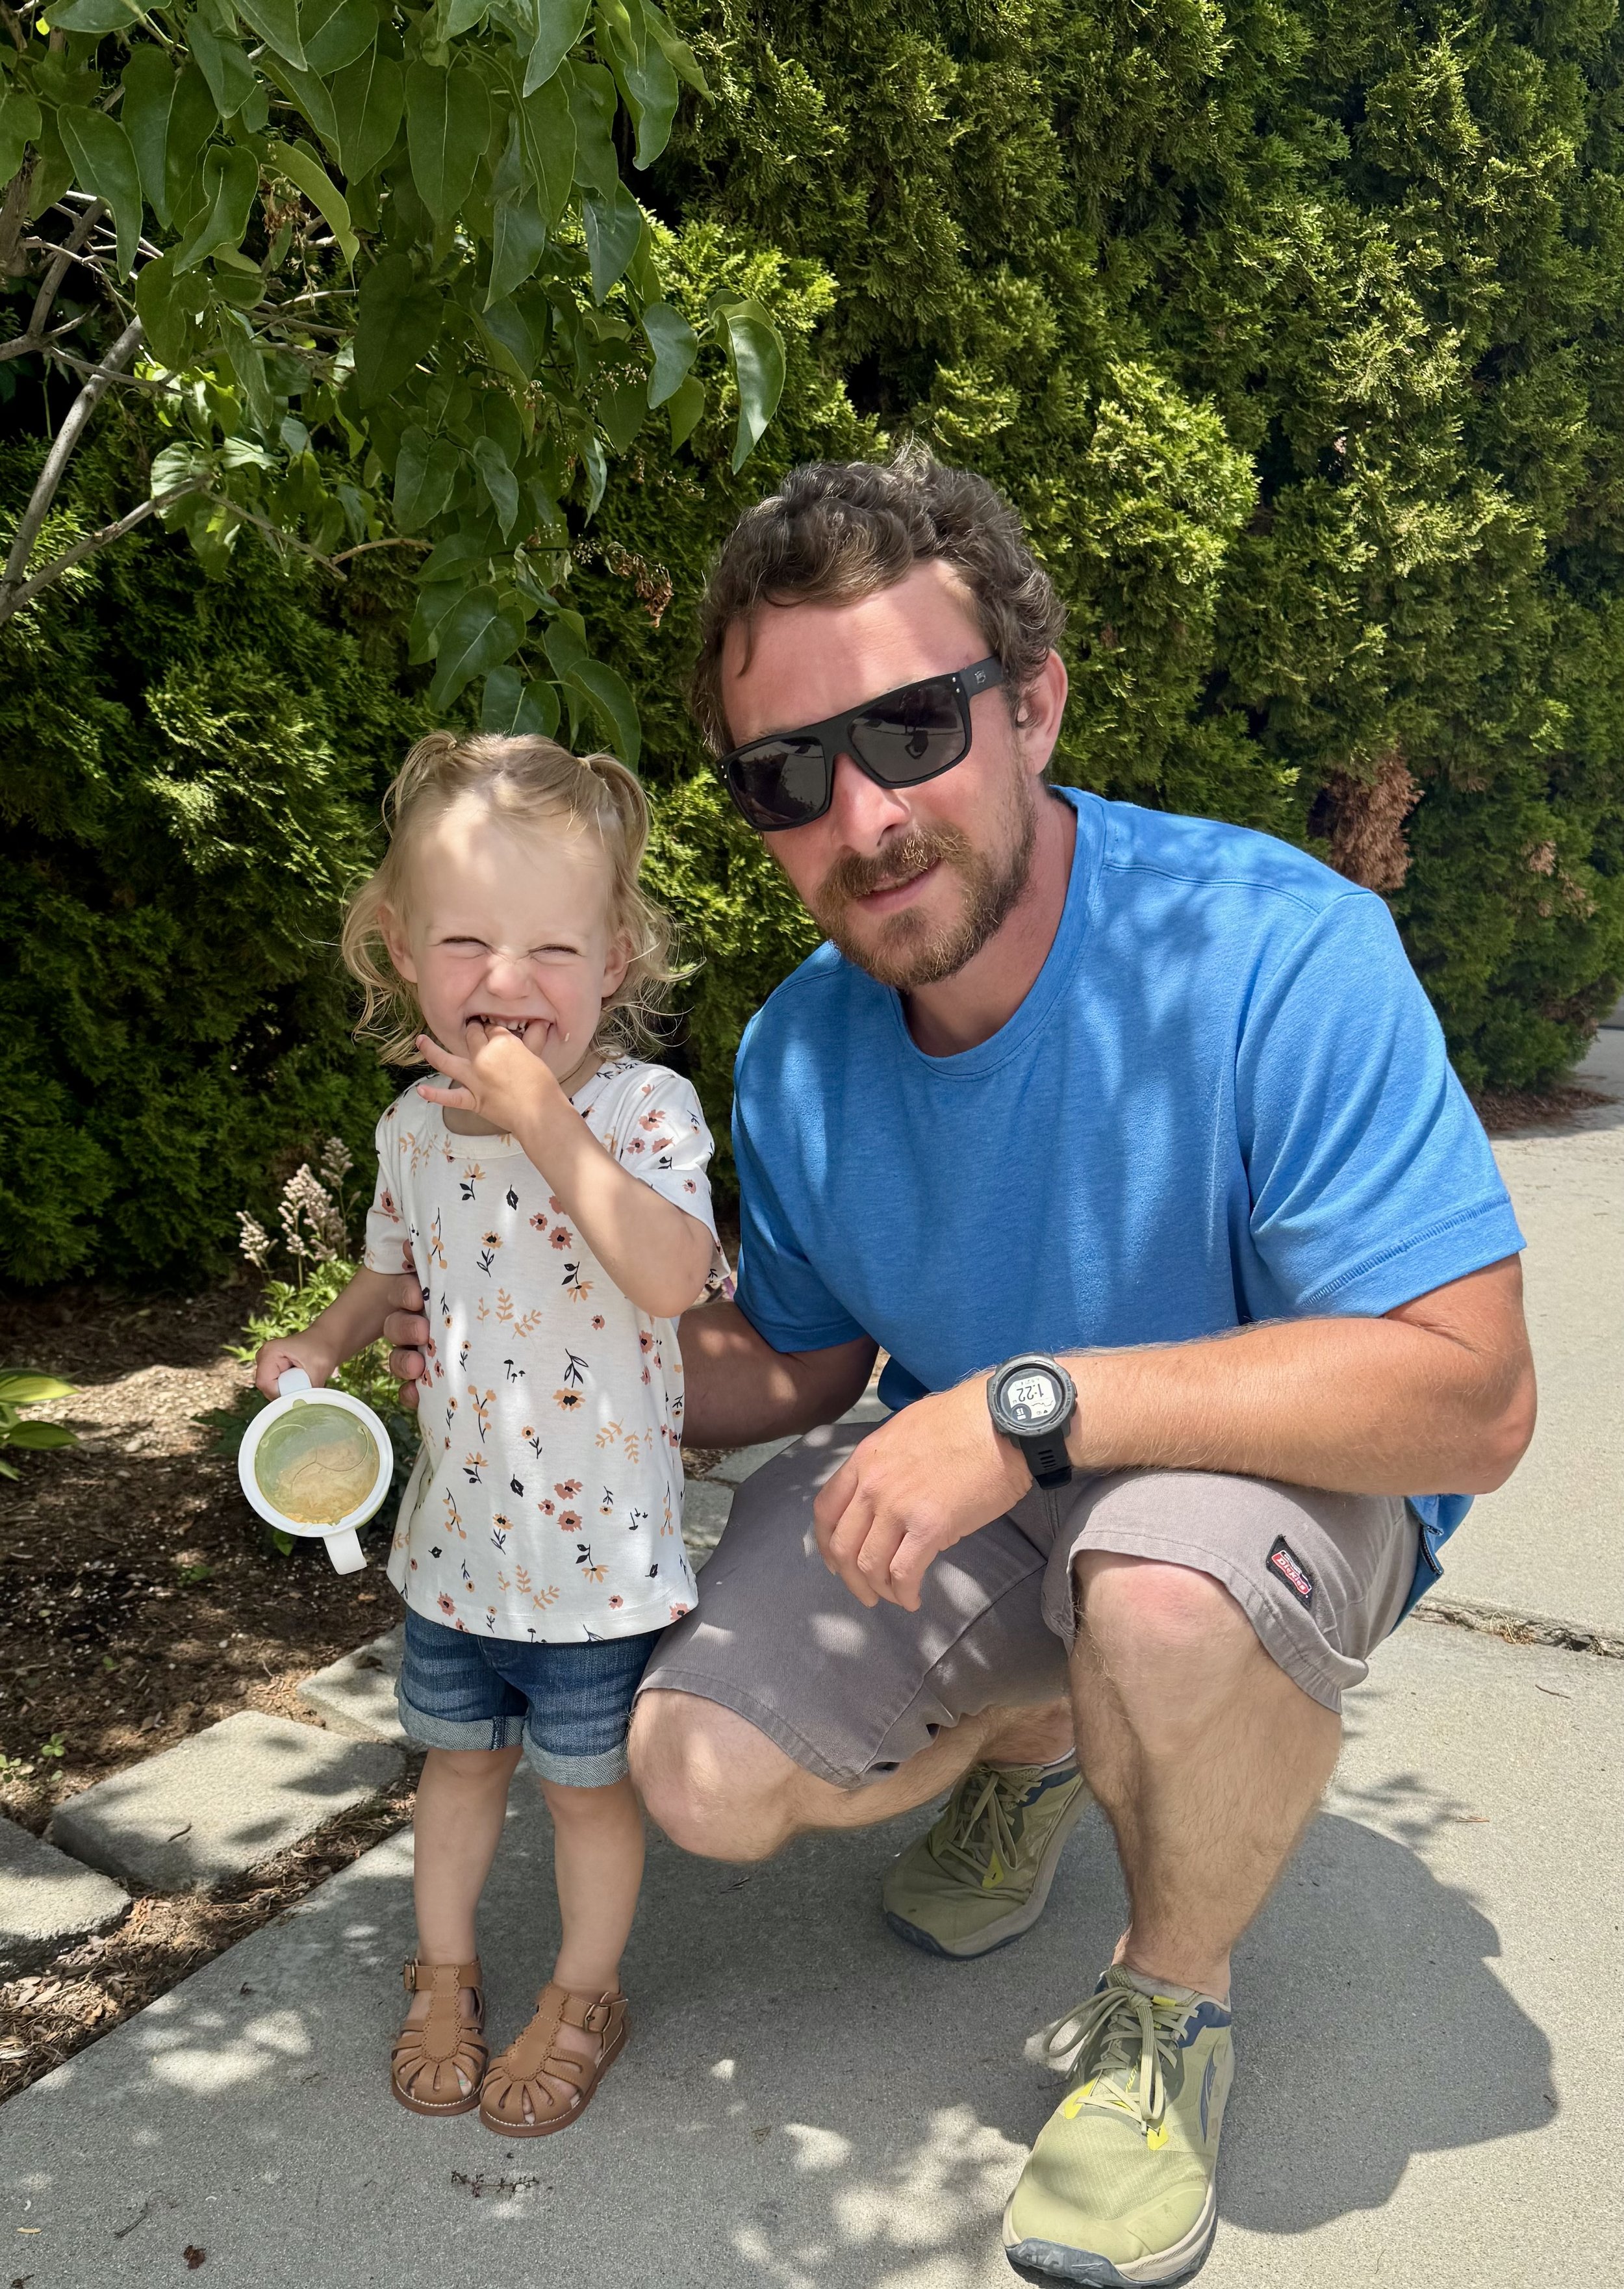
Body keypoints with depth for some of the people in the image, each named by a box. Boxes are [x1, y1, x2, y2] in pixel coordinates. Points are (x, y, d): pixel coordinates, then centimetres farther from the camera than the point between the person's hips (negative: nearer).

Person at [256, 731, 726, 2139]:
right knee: (459, 1756, 24)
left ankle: (582, 1999, 39)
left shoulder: (643, 1107, -20)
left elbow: (673, 1277, -37)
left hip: (597, 1539, -5)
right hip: (457, 1528, 5)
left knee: (589, 1779, 15)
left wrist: (548, 1124, -37)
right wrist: (322, 1346, -1)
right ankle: (445, 1975, 47)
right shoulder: (418, 1122, -2)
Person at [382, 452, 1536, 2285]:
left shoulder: (1276, 951, -28)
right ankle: (1025, 1745, 23)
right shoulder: (796, 1055, -9)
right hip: (964, 1504, 5)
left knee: (1170, 1589, -38)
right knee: (703, 1776, -10)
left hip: (1285, 1482, -4)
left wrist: (1033, 1405, -36)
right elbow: (801, 1367, 6)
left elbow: (1470, 1396, -32)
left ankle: (1171, 2001, -3)